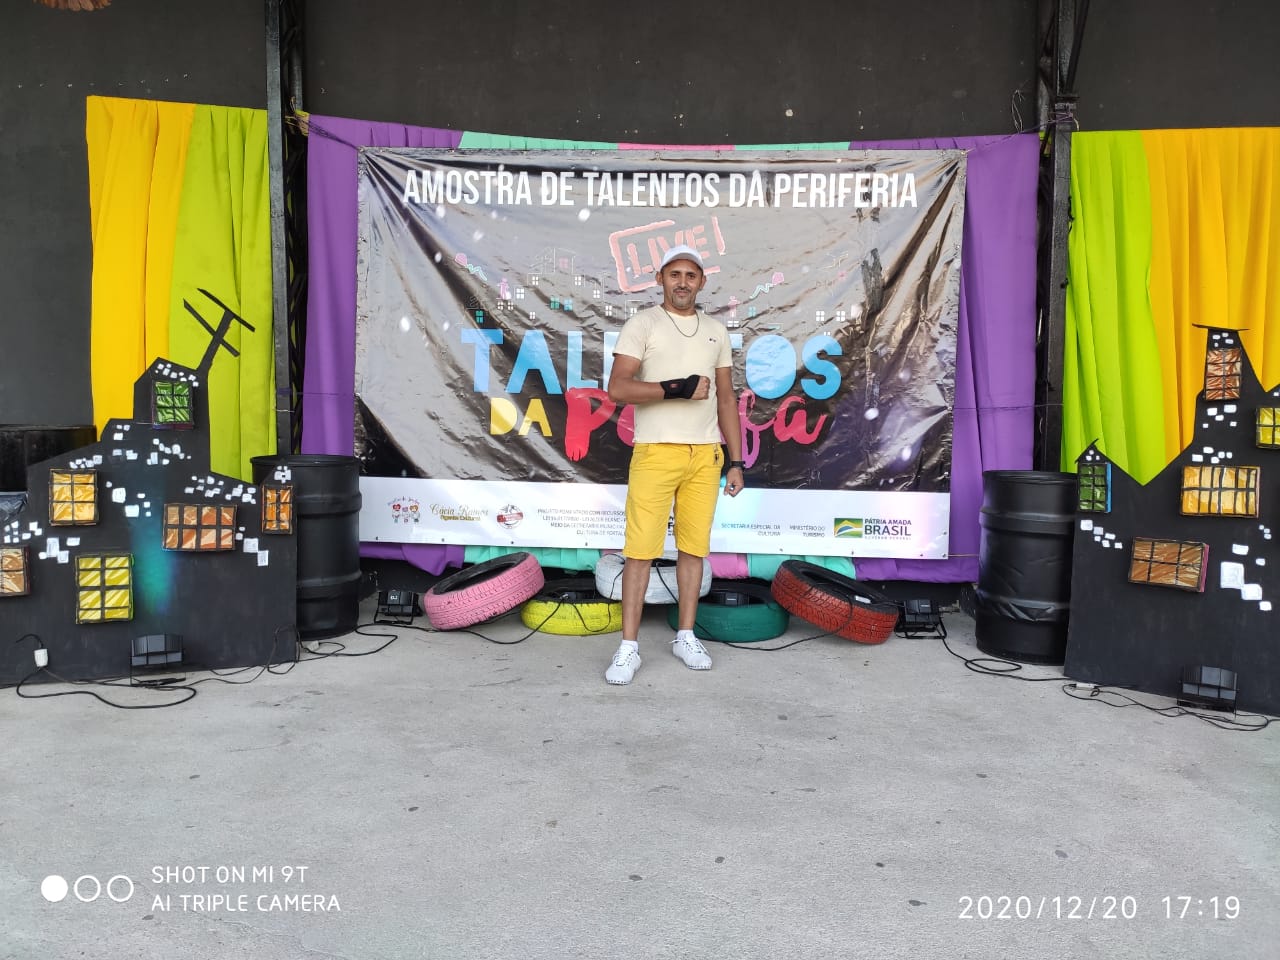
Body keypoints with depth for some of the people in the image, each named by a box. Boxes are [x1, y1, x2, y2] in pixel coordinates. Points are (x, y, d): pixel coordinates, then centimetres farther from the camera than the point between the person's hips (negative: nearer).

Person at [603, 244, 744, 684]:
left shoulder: (716, 331, 14)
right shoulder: (642, 324, 0)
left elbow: (726, 399, 15)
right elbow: (617, 388, -11)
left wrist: (736, 461, 11)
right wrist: (676, 389, -16)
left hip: (705, 454, 4)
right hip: (655, 451, -4)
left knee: (694, 547, 7)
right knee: (641, 549, -4)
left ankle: (686, 636, 19)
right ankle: (629, 647, 2)